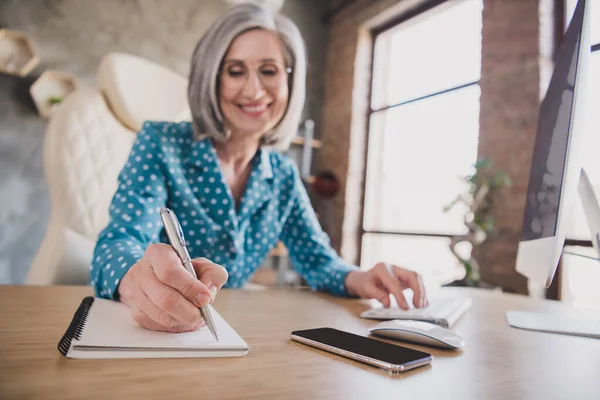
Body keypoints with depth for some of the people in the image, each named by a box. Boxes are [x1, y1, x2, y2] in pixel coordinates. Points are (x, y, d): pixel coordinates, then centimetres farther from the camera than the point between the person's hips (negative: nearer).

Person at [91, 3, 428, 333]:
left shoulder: (284, 174, 1)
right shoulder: (160, 144, -11)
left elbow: (317, 258, 4)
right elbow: (119, 242, -22)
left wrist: (357, 279, -19)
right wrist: (139, 280, -47)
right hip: (147, 331, -2)